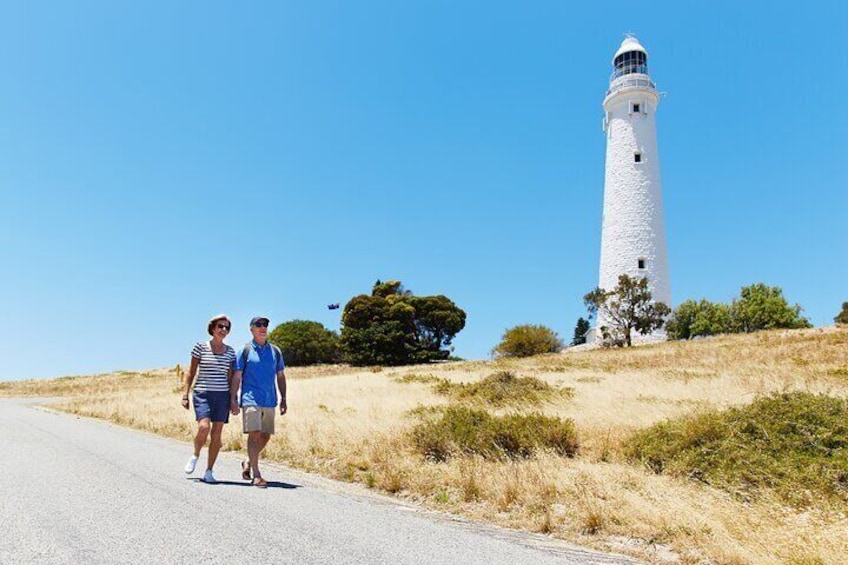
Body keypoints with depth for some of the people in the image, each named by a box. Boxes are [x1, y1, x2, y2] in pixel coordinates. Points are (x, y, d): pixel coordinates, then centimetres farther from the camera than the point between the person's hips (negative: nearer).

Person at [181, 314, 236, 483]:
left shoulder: (230, 351, 9)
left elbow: (230, 378, 11)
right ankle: (195, 455, 10)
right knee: (204, 427, -21)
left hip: (222, 395, 3)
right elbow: (191, 372, 3)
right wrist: (185, 395, -3)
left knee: (217, 433, 1)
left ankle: (209, 471, 11)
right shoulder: (200, 347, 1)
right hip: (202, 393, -3)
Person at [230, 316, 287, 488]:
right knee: (254, 434, -12)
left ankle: (248, 463, 32)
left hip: (270, 401, 4)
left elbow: (280, 376, 16)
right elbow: (236, 377, 1)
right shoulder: (245, 350, 1)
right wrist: (233, 399, -5)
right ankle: (256, 474, -6)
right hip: (251, 399, -4)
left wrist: (283, 399, 12)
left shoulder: (275, 351, 11)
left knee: (265, 436, 9)